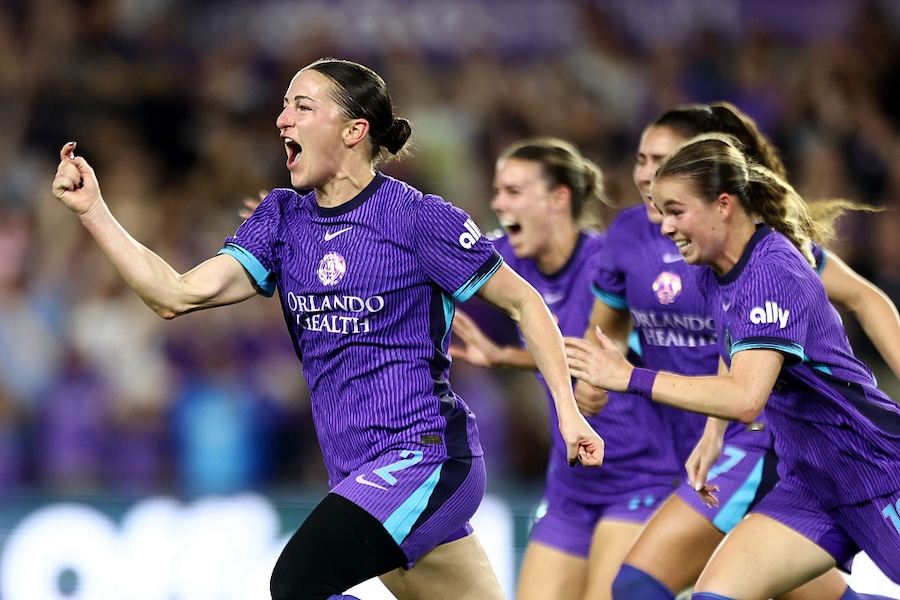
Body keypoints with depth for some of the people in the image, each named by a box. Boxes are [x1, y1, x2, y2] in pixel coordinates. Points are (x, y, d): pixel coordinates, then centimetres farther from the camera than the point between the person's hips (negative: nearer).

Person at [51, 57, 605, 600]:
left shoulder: (418, 217, -8)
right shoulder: (284, 219, 9)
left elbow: (522, 301, 0)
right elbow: (179, 295, 0)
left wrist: (568, 408, -5)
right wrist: (94, 211, -8)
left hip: (425, 456, -7)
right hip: (361, 477, 7)